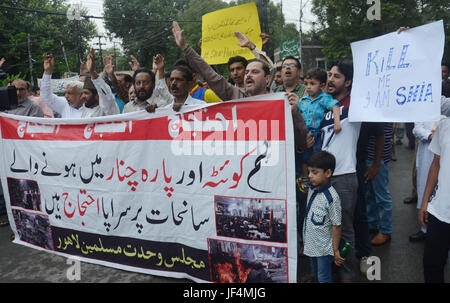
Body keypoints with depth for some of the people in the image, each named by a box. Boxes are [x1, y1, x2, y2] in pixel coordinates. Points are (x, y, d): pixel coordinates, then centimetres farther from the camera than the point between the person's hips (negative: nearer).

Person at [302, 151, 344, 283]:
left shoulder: (331, 197, -25)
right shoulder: (312, 190, -2)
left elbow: (336, 226, -18)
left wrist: (336, 250, -12)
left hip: (324, 248, -7)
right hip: (311, 245, 7)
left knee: (324, 278, 9)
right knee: (316, 276, 24)